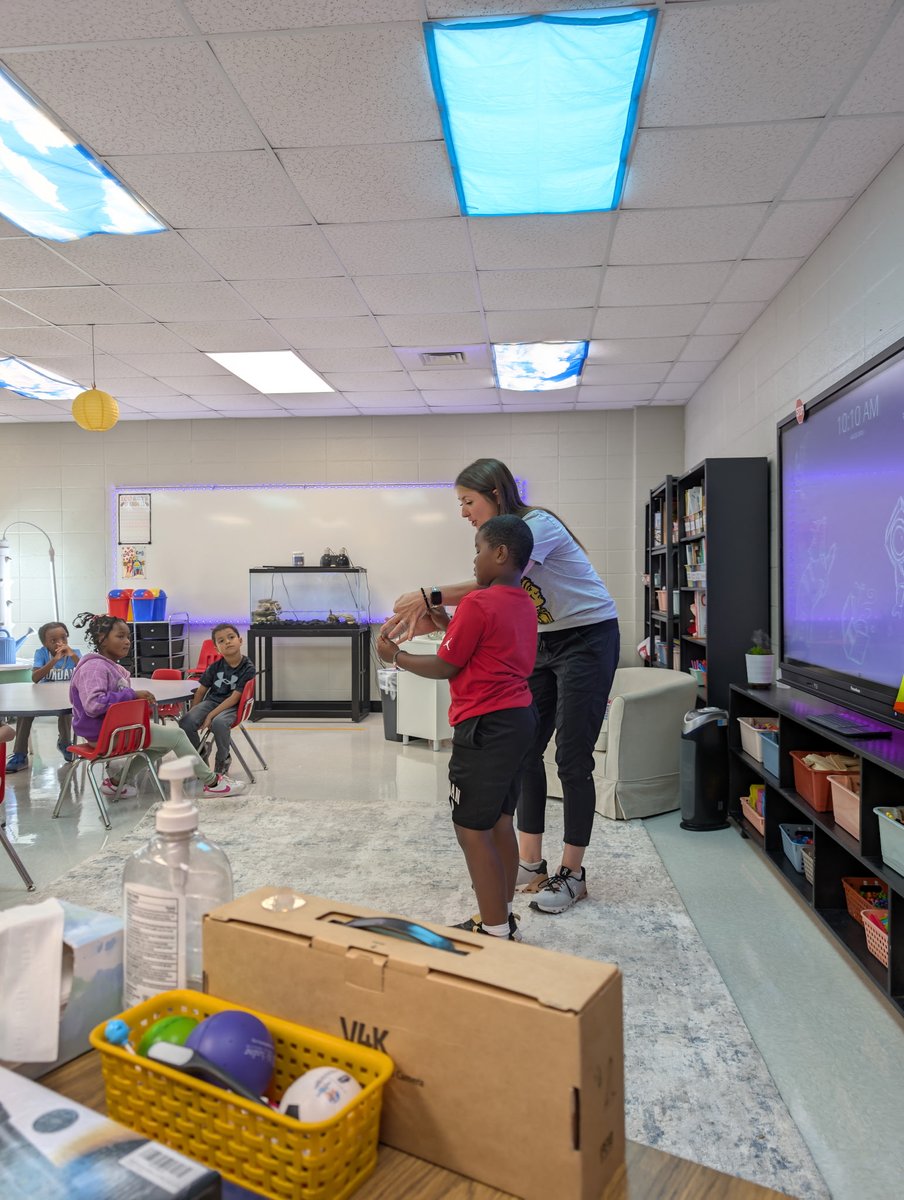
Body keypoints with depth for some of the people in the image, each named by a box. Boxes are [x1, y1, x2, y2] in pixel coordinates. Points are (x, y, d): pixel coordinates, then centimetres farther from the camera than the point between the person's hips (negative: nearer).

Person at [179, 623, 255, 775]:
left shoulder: (248, 668, -13)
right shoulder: (216, 666, 1)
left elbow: (234, 698, -16)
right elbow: (201, 691, 9)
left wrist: (211, 716, -21)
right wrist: (192, 713, -2)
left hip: (232, 706, -4)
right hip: (211, 701, 4)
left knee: (218, 722, -37)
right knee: (186, 722, -22)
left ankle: (223, 759, -7)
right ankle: (199, 752, 8)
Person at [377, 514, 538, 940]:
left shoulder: (478, 603, -15)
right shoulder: (523, 604, 12)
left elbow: (445, 667, -10)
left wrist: (396, 656, 3)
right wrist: (449, 626, 13)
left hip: (486, 726, -9)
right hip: (519, 718, 10)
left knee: (471, 829, -1)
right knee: (500, 821, 16)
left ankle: (495, 932, 5)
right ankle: (503, 921, 27)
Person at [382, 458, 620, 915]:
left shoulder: (538, 525, -20)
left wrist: (431, 595, -37)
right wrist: (429, 618, -14)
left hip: (588, 638, -9)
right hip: (542, 642, 9)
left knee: (572, 760, -5)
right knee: (525, 750, 6)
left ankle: (572, 874, 9)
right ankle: (530, 864, 17)